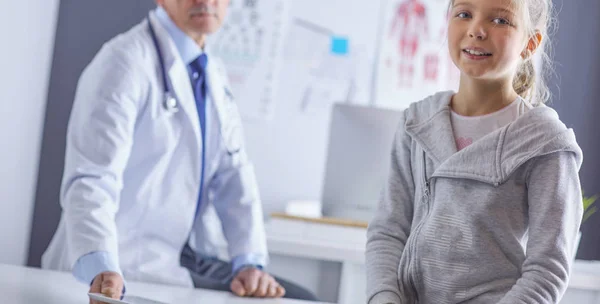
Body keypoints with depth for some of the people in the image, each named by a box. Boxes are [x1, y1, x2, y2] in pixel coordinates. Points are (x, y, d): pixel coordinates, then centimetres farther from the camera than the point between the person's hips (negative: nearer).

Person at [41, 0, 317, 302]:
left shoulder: (213, 73, 10)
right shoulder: (125, 62, -14)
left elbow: (233, 176, 9)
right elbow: (92, 182, -24)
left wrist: (250, 263, -6)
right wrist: (102, 271, -41)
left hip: (193, 262, 8)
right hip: (127, 270, -8)